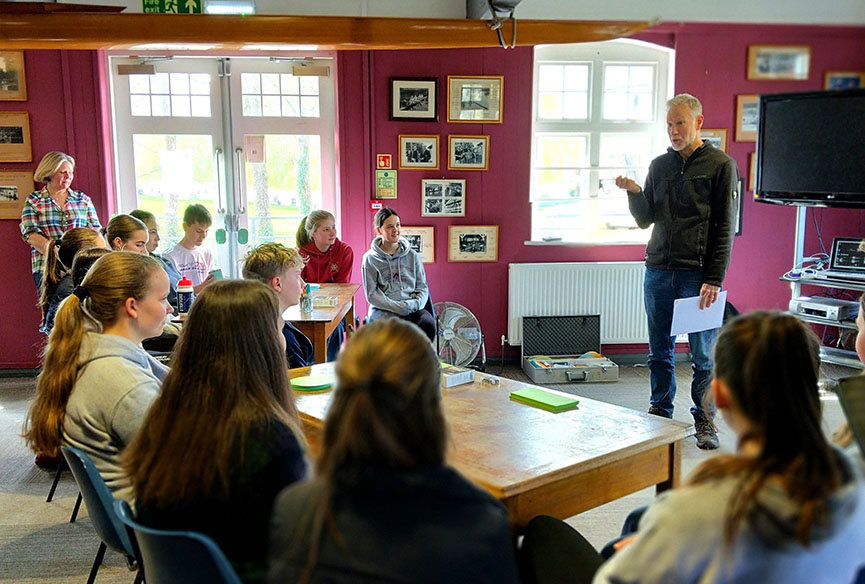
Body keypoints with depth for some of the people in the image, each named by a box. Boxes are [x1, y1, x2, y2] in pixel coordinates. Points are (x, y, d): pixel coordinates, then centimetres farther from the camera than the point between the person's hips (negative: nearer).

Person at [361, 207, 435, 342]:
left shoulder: (413, 256, 15)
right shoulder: (370, 258, 6)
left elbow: (422, 288, 13)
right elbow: (371, 294, 0)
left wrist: (414, 304, -10)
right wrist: (398, 307, -13)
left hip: (413, 309, 3)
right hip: (383, 309, -2)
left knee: (428, 324, -32)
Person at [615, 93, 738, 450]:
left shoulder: (721, 165, 1)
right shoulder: (659, 165, 13)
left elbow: (725, 229, -3)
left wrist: (714, 280, -10)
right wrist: (634, 192, -7)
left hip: (697, 275, -4)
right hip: (658, 272, 4)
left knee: (703, 354, 3)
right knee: (660, 352, 10)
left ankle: (704, 420, 17)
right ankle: (659, 416, 22)